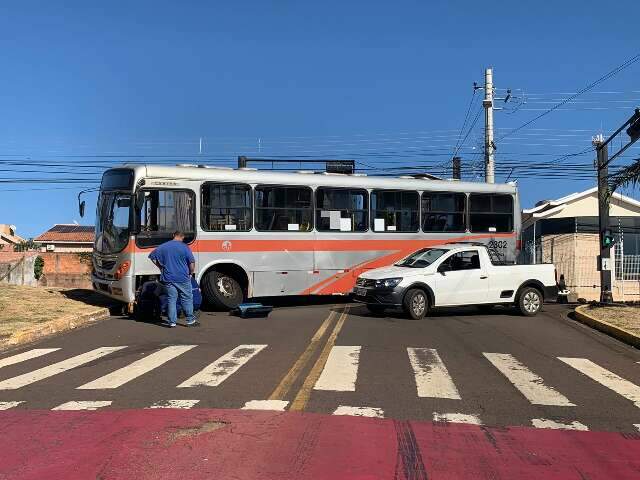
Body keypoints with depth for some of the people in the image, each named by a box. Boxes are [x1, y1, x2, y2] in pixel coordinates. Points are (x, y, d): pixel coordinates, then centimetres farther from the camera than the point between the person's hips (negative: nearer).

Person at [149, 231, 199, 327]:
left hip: (168, 278, 3)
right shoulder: (184, 247, -6)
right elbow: (192, 262, -8)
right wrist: (191, 272, 7)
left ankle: (172, 322, 6)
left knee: (171, 299, 6)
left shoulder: (163, 247, 7)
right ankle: (190, 320, 10)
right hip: (182, 278, -3)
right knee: (187, 299, 6)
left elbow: (152, 256, 14)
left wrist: (160, 267, 17)